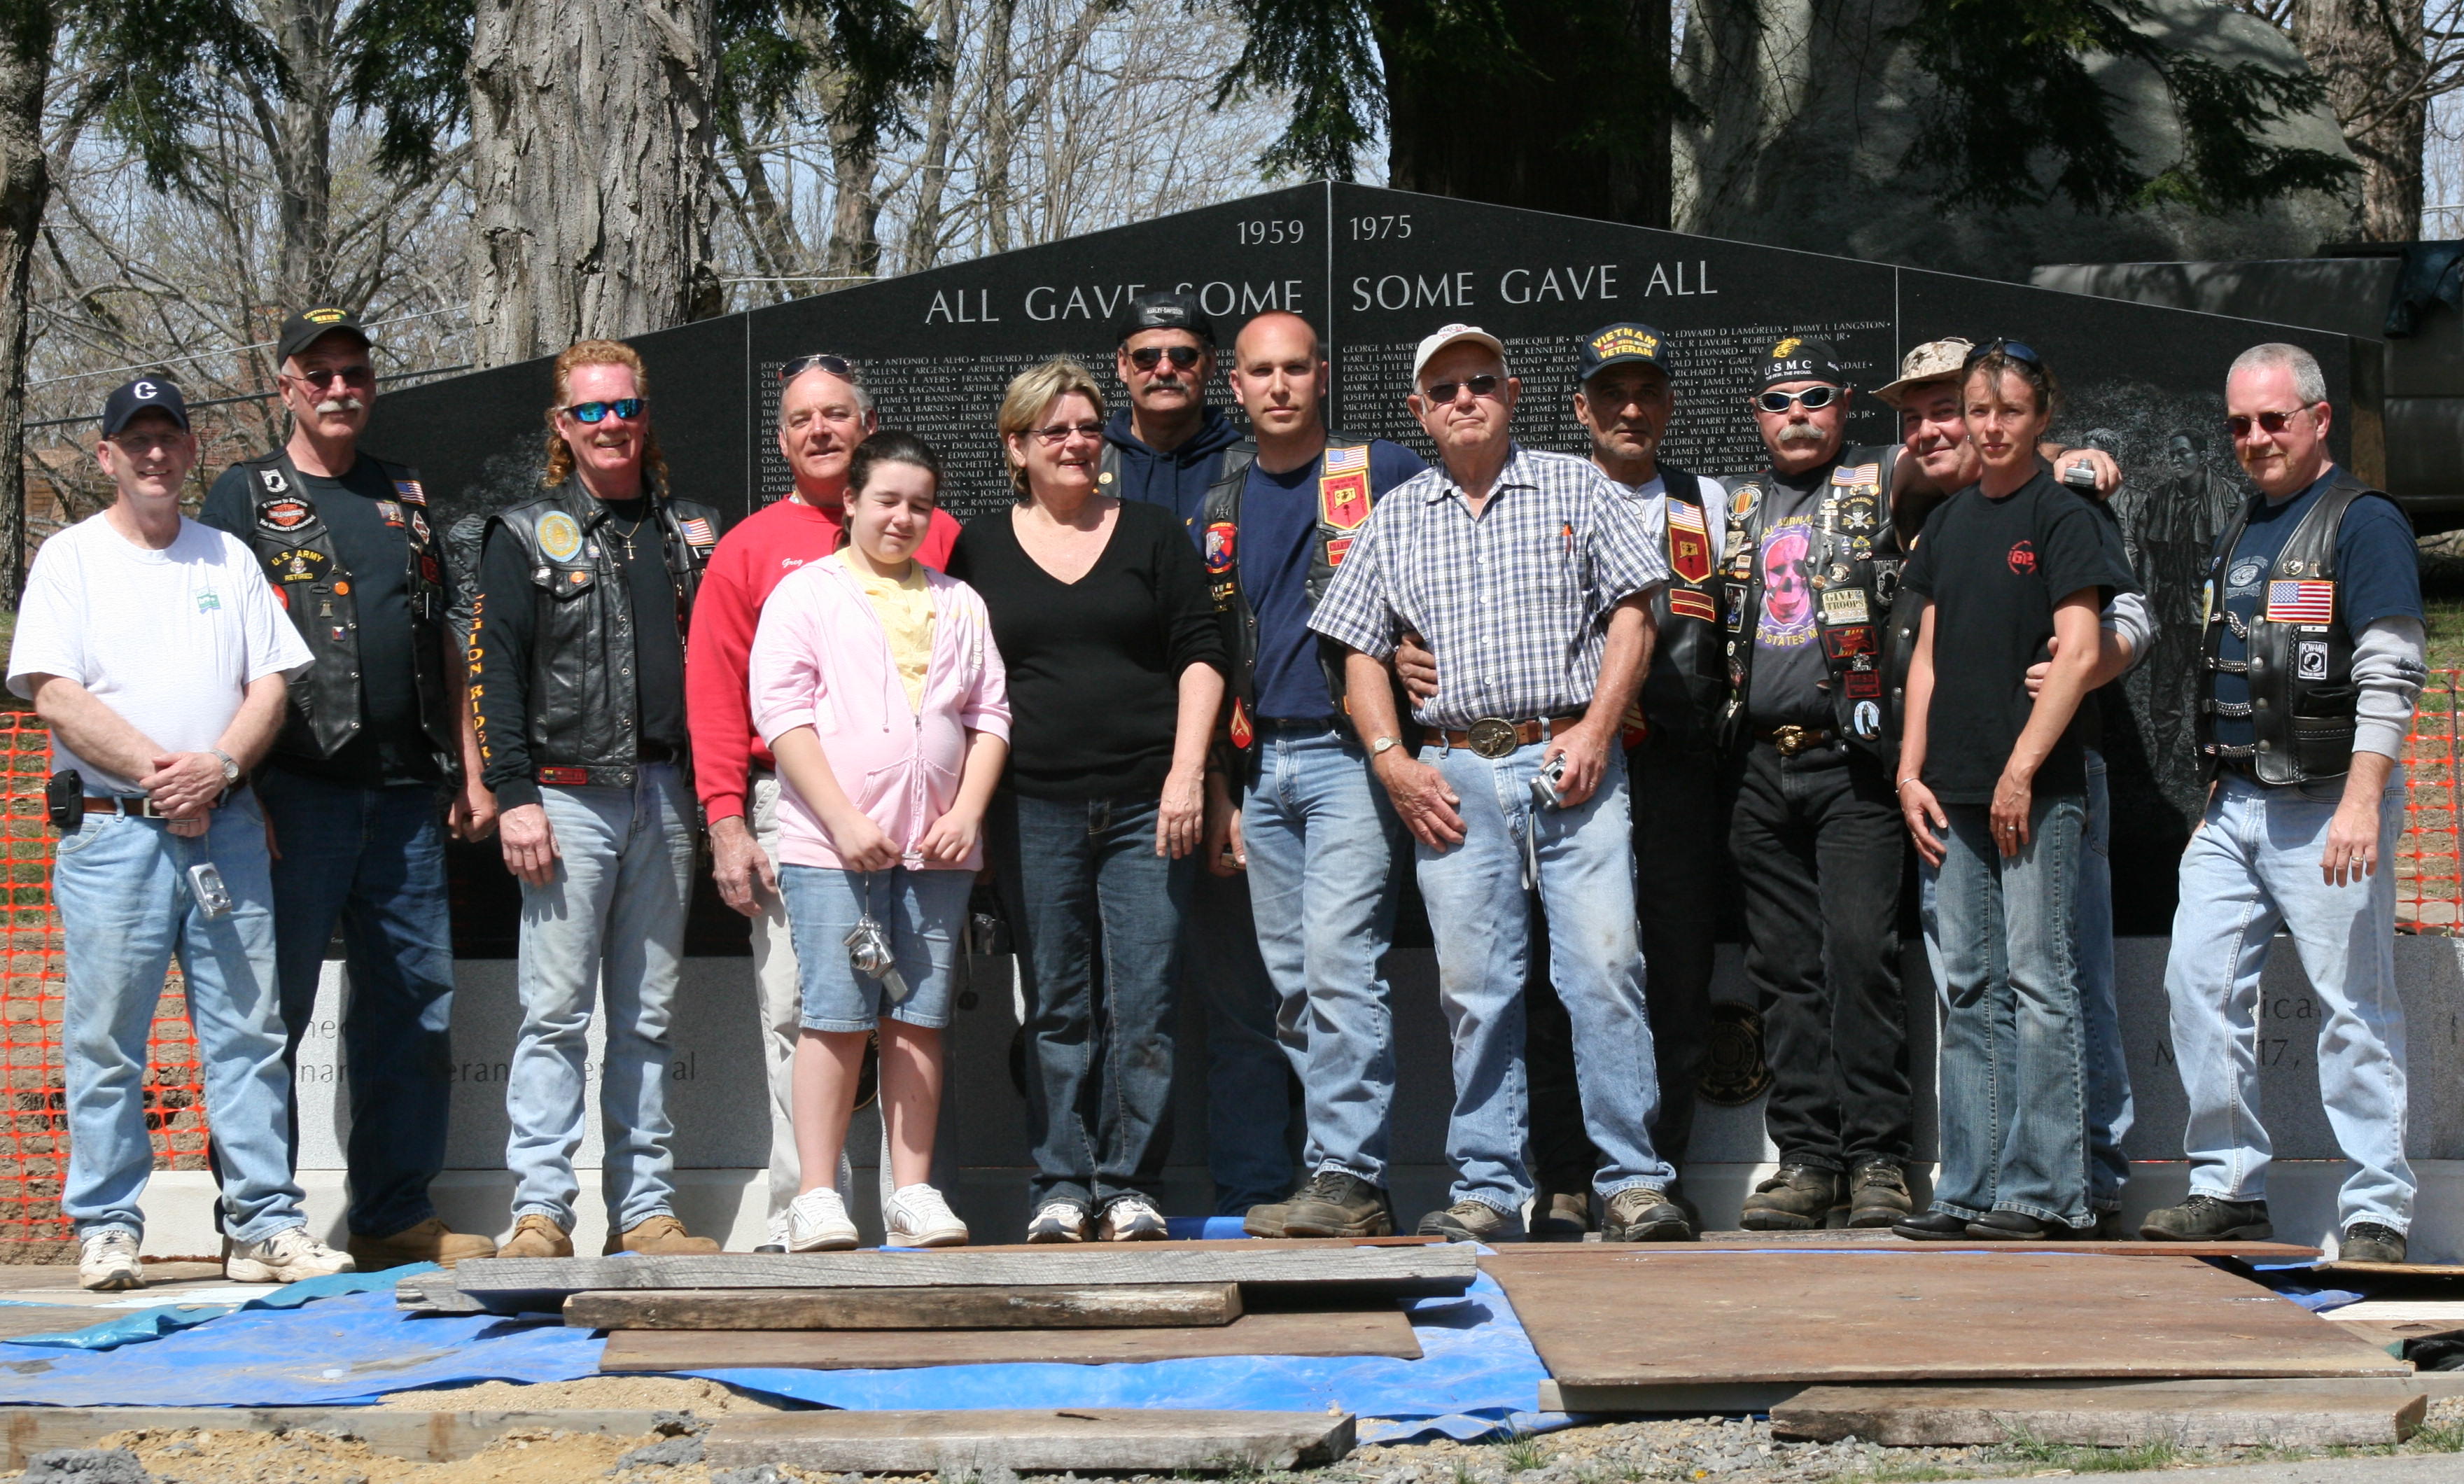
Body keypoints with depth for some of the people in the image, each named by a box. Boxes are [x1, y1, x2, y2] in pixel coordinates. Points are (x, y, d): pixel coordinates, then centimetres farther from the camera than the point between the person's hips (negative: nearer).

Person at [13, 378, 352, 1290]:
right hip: (109, 829, -3)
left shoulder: (228, 558, 15)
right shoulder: (69, 559, 4)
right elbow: (56, 696, -7)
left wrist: (218, 765, -9)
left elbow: (270, 683, 9)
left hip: (225, 825, 3)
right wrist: (159, 772, -12)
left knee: (248, 1032, 2)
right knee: (105, 1041, -2)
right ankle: (107, 1231, 5)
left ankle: (265, 1226, 5)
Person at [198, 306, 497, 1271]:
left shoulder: (406, 497, 19)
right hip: (296, 793, -5)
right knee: (272, 1008, -3)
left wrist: (469, 770, 14)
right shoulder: (246, 496, 4)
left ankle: (397, 1216, 14)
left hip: (405, 796, 5)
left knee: (416, 1007, 6)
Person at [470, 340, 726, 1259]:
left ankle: (645, 1208, 10)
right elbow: (494, 668, -1)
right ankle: (540, 1210, -5)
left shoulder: (689, 533, 15)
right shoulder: (526, 536, 5)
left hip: (663, 795, 4)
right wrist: (513, 794, -11)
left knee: (648, 1018, 7)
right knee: (556, 1011, -6)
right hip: (568, 796, -4)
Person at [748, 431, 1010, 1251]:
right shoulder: (806, 594, 5)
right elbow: (782, 712, -3)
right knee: (836, 1017, -7)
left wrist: (967, 814, 0)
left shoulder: (959, 604, 18)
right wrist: (845, 822, -11)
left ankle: (914, 1193, 6)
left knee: (919, 1019, 3)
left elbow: (990, 714, 16)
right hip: (831, 845, -4)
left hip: (936, 847, 4)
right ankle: (817, 1198, -3)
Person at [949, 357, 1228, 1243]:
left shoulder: (1151, 535, 10)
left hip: (1148, 803, 0)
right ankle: (1061, 1184, 8)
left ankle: (1127, 1182, 3)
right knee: (1055, 1005, 2)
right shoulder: (979, 550, 11)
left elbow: (1198, 656, 6)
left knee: (1144, 998, -5)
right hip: (1033, 809, 1)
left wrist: (1187, 770, -5)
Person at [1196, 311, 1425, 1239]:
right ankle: (1341, 1176, 10)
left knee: (1340, 964, -15)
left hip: (1350, 753, -6)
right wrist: (1217, 796, 11)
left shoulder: (1385, 475, 0)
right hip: (1261, 767, 6)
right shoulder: (1221, 507, 15)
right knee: (1293, 985, 6)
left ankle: (1349, 1176, -14)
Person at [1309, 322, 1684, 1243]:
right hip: (1453, 776, 2)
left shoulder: (1577, 490, 10)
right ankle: (1488, 1188, 7)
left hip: (1571, 761, -2)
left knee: (1604, 967, -10)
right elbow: (1361, 652, 14)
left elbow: (1631, 614, 4)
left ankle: (1632, 1182, -6)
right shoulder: (1395, 521, 16)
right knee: (1473, 986, 1)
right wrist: (1392, 762, 0)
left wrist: (1595, 730, -8)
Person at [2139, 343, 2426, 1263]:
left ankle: (2376, 1214, -1)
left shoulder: (2364, 523, -6)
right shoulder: (2240, 535, 18)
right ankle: (2230, 1191, 10)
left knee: (2355, 1005, -5)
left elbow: (2389, 676, -15)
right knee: (2199, 984, 2)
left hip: (2326, 803, -8)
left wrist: (2362, 803, -23)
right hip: (2235, 804, 8)